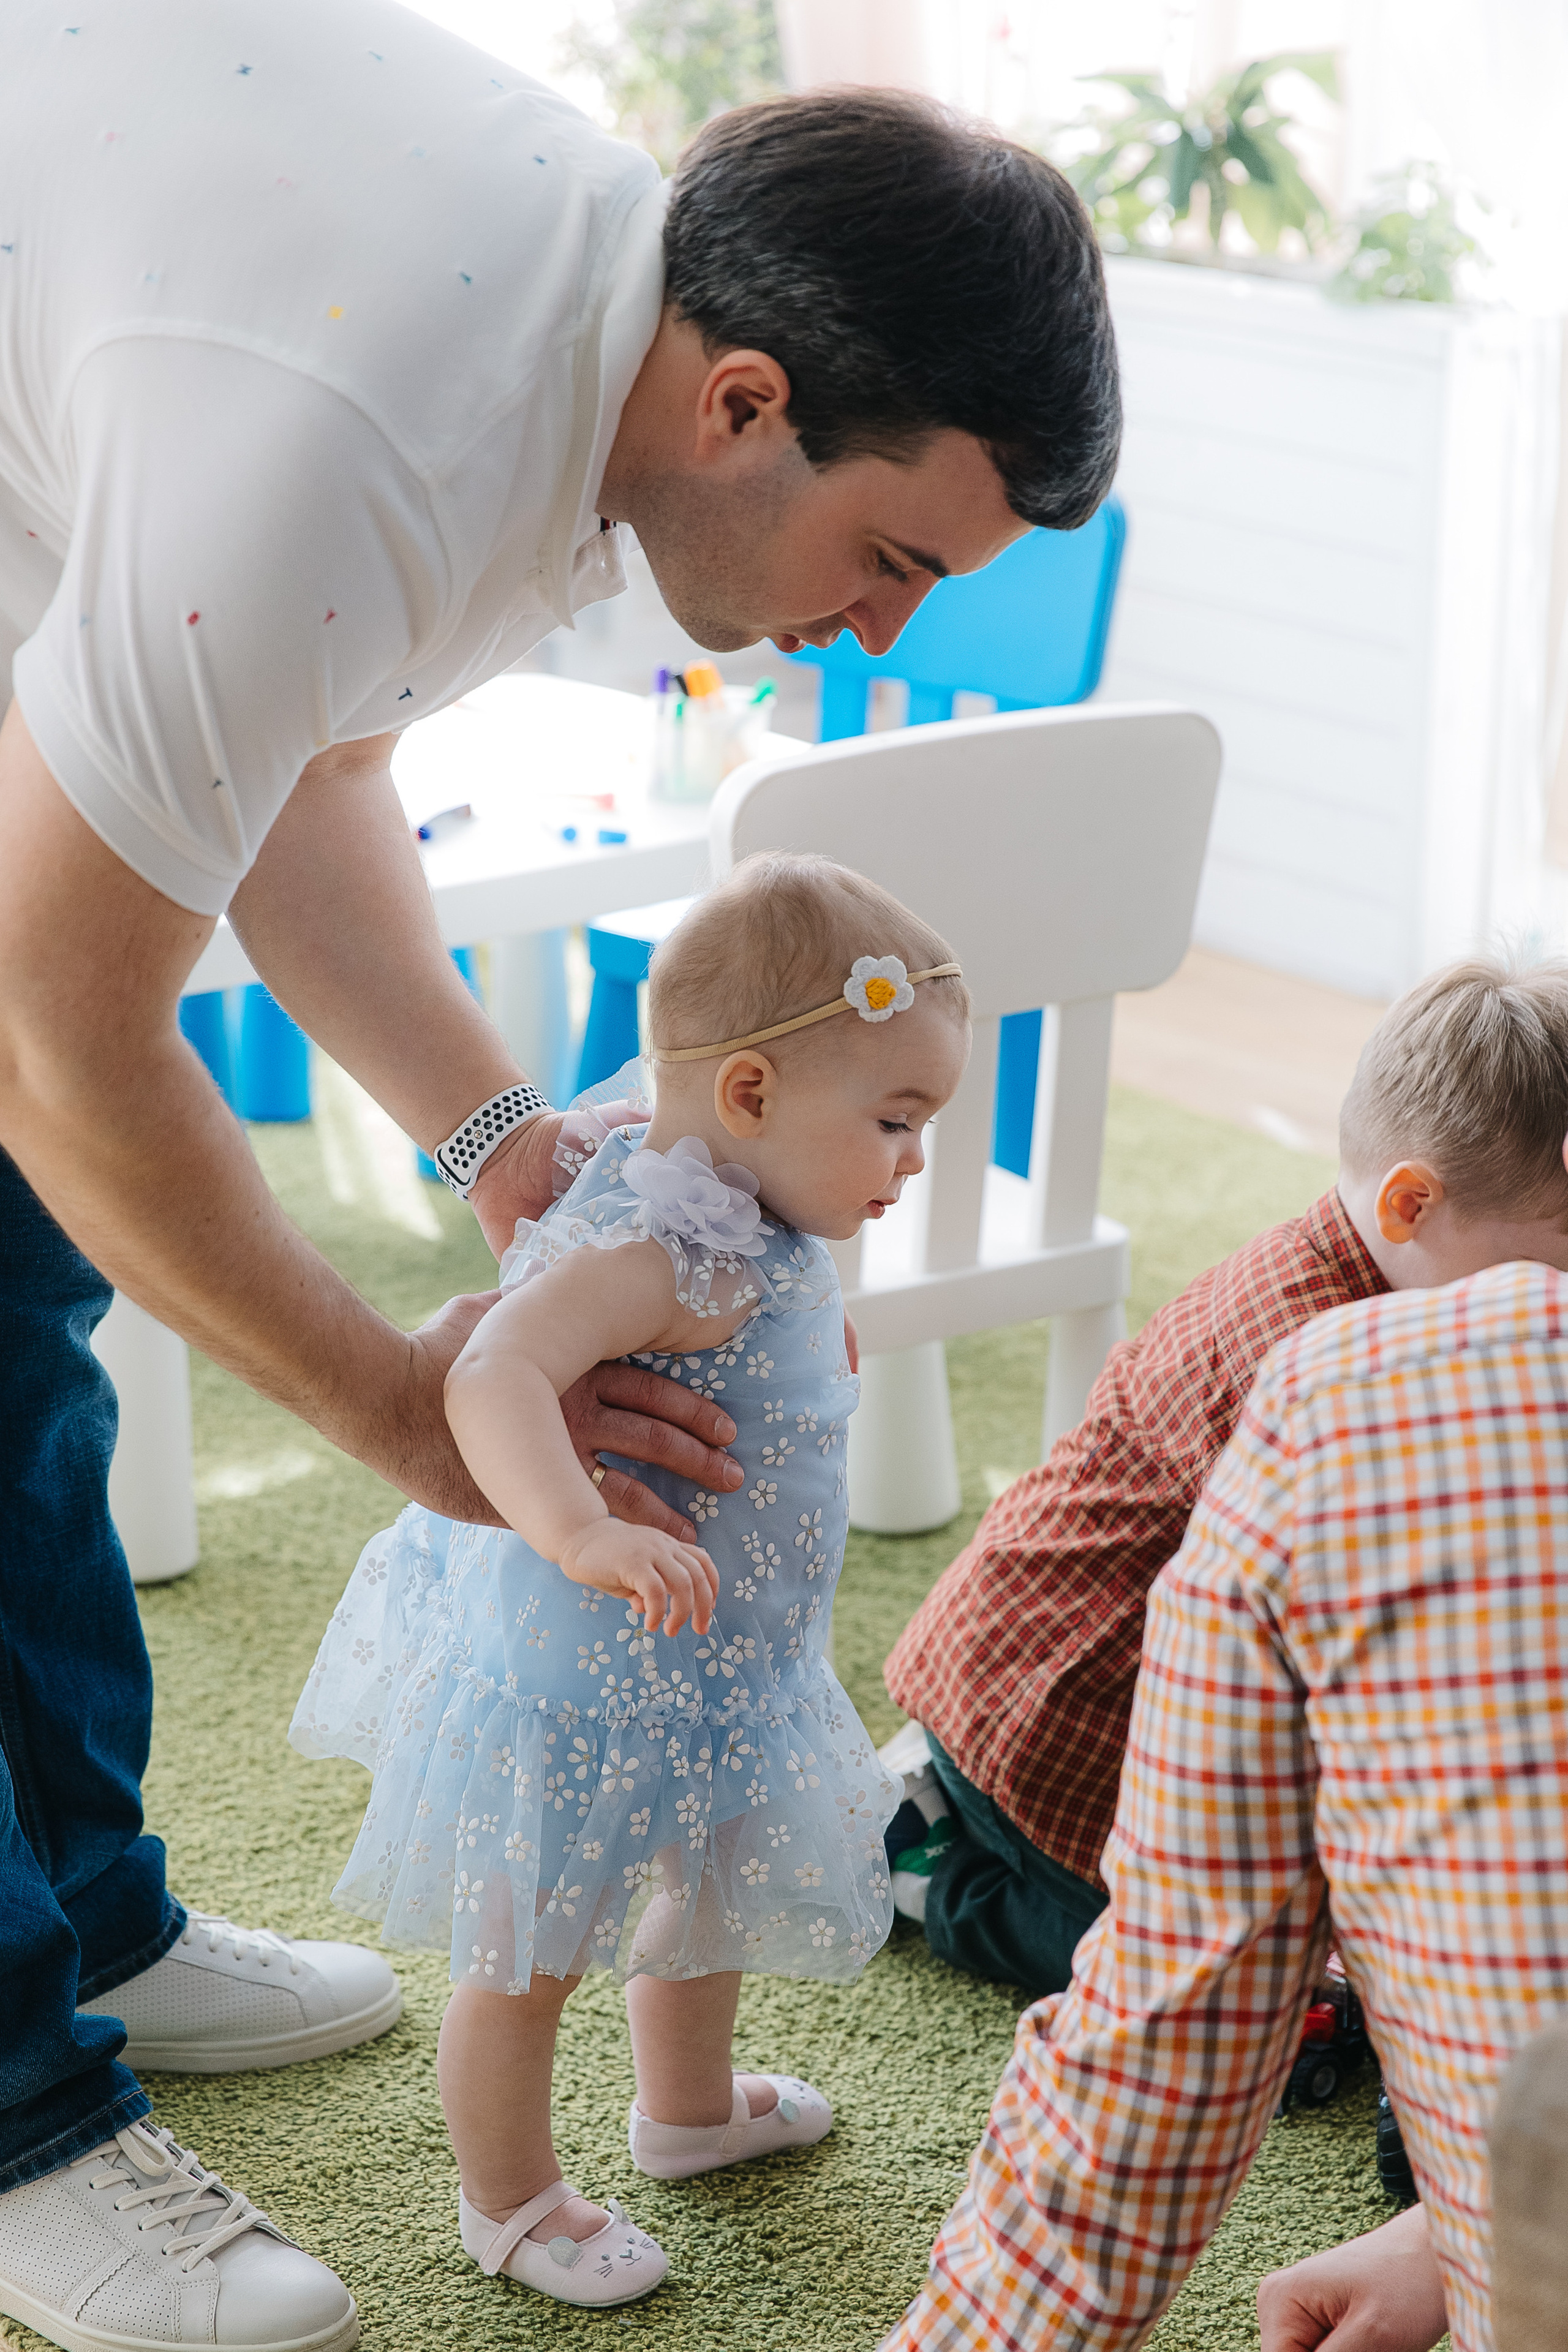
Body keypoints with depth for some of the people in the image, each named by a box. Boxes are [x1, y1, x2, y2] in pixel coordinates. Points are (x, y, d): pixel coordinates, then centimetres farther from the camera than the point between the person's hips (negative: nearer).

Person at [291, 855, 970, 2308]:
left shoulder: (744, 1225, -2)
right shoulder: (648, 1249, -33)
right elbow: (492, 1376, -48)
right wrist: (580, 1533, -62)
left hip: (703, 1677, 11)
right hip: (585, 1682, -11)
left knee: (708, 1886, 31)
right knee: (527, 1953, 12)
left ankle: (689, 2107, 56)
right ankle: (509, 2199, 33)